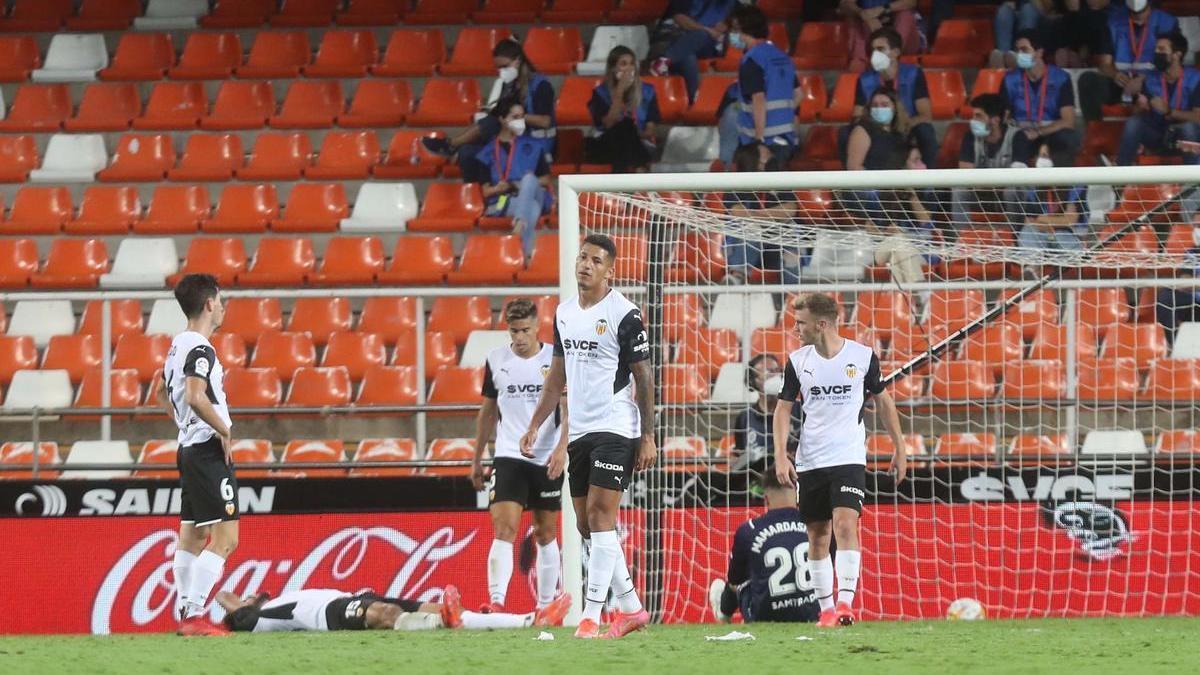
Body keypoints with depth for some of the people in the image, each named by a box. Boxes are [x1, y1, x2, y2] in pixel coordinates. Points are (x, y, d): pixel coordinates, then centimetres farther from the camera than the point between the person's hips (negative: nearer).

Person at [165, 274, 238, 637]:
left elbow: (170, 399, 25)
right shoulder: (200, 349, -16)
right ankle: (194, 615, -14)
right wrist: (224, 429, -17)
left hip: (189, 448, 10)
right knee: (225, 538, -10)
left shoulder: (178, 346, 13)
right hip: (209, 450, -10)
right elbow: (195, 398, -29)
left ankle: (185, 613, 17)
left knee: (191, 536, 14)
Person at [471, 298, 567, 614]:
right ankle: (496, 602, -25)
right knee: (504, 528, -14)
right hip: (509, 456, 1)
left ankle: (546, 605, 19)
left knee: (546, 533, 9)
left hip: (547, 460, -1)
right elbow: (487, 411, 15)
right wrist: (477, 459, 17)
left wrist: (561, 448, -21)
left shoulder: (556, 359, -2)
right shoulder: (496, 360, 5)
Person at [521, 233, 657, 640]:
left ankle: (591, 615, -17)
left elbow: (644, 377, -7)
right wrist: (535, 426, 18)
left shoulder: (624, 315, -8)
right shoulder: (564, 313, 13)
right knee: (587, 525, 8)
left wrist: (648, 437, -10)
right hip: (580, 432, 8)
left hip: (616, 428, -8)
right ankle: (631, 608, 18)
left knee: (600, 515, -15)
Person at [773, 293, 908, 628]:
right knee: (817, 536, 5)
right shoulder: (798, 361, 2)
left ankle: (846, 603, -25)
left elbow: (883, 400, 10)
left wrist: (900, 448, 13)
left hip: (849, 458, -3)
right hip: (809, 462, 3)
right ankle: (826, 609, 14)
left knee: (845, 525, -19)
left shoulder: (863, 357, -3)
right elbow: (783, 408, 7)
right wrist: (781, 456, -4)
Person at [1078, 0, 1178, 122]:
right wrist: (1115, 75, -21)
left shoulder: (1166, 23, 0)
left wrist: (1143, 80, -25)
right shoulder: (1114, 23, 6)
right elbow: (1105, 64, 4)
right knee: (1087, 79, -26)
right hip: (1119, 83, 3)